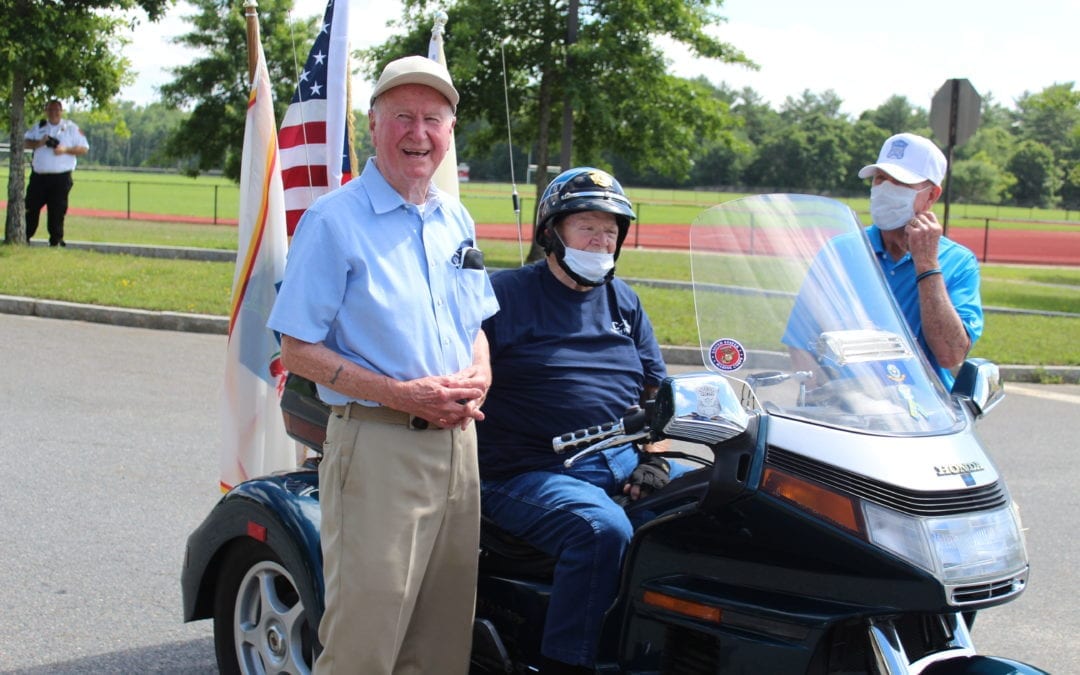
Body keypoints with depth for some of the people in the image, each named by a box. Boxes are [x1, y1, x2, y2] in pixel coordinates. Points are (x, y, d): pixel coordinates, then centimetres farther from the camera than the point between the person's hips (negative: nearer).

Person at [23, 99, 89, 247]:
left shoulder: (71, 128, 3)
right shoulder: (38, 127, 13)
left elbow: (84, 149, 0)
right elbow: (25, 143, 10)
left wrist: (65, 150, -16)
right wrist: (38, 143, -10)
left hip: (61, 178, -3)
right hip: (38, 176, 3)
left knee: (57, 211, -3)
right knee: (31, 207, 3)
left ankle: (56, 241, 3)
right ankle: (24, 237, 10)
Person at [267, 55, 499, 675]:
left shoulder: (456, 220, 13)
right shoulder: (334, 220, -7)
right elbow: (298, 350, -9)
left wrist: (478, 379, 0)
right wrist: (399, 394, -18)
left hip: (458, 441, 7)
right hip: (378, 444, -6)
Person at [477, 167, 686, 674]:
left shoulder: (623, 302, 18)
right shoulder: (505, 294, 0)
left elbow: (656, 390, 18)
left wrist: (654, 457, 4)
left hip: (621, 461, 6)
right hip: (530, 474, -6)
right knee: (603, 529, -34)